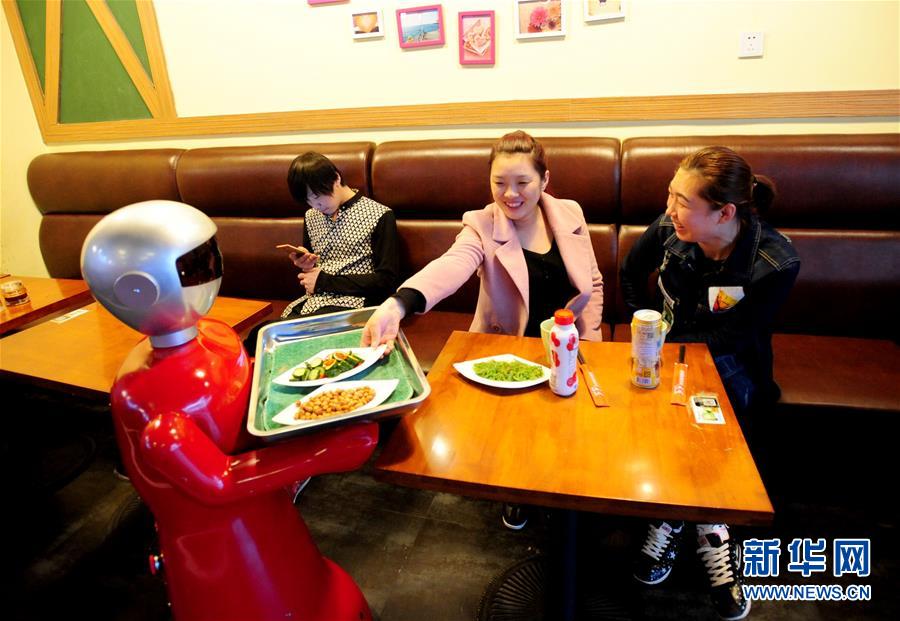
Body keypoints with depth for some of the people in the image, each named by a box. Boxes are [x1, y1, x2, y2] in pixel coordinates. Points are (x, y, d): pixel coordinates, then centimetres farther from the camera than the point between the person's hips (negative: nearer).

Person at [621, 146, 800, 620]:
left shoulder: (775, 263, -24)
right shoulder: (669, 229, -16)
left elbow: (725, 340, -18)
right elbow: (631, 271, 6)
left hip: (726, 360, -2)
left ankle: (672, 518, -4)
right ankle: (707, 531, -6)